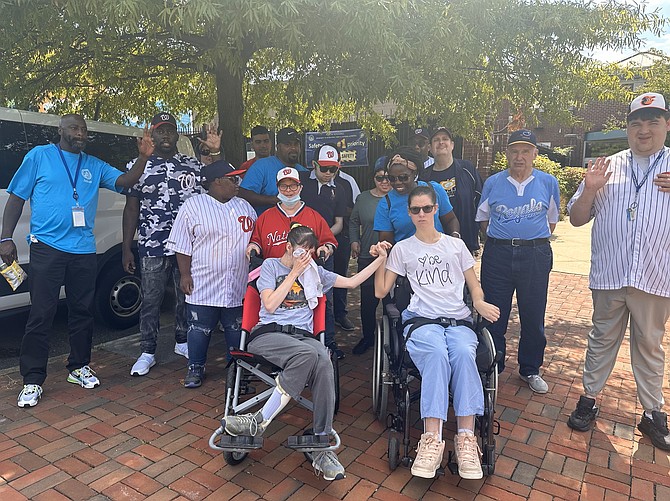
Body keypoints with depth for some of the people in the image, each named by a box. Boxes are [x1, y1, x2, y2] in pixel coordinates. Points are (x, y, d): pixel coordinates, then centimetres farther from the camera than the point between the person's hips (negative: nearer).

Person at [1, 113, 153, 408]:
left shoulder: (94, 166, 14)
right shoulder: (39, 156, 4)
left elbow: (125, 181, 3)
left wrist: (143, 158, -13)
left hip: (84, 251, 4)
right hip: (46, 248, -4)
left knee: (83, 311, 10)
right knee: (41, 314, -3)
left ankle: (78, 367, 25)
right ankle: (32, 380, 8)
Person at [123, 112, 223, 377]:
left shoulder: (193, 165, 8)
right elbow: (131, 209, 3)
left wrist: (216, 153, -8)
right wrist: (127, 248, -1)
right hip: (152, 248, -2)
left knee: (186, 297, 12)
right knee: (151, 300, 5)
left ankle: (182, 341, 31)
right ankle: (147, 352, 18)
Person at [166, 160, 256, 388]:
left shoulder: (245, 207, 11)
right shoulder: (193, 205, -3)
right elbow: (182, 245, -4)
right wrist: (185, 275, -8)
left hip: (238, 284, 4)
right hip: (203, 284, -3)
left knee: (237, 328, 12)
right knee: (199, 328, 5)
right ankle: (196, 367, 24)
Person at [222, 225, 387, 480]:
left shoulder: (315, 271, 23)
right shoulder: (271, 265, 13)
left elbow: (352, 282, 23)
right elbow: (270, 305, -1)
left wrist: (381, 258, 16)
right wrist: (295, 272, 1)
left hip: (303, 335, 3)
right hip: (268, 333, -3)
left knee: (324, 362, -33)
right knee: (308, 353, -36)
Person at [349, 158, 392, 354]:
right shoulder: (363, 198, 8)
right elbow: (354, 222, 18)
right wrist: (354, 241, 3)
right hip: (367, 257, 2)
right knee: (368, 299, 8)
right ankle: (368, 337, 28)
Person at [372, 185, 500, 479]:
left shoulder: (456, 245, 20)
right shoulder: (402, 249, 16)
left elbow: (475, 287, 19)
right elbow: (380, 292, 13)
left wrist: (480, 303, -4)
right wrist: (380, 260, 0)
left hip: (459, 320, 2)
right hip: (422, 320, -1)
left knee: (464, 353, -34)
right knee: (437, 353, -36)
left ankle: (466, 438, -34)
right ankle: (432, 439, -39)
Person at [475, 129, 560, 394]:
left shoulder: (548, 182, 5)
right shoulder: (493, 182, 4)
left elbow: (552, 219, 15)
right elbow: (482, 217, 15)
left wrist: (535, 242, 8)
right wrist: (499, 240, 8)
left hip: (536, 256, 0)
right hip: (497, 255, 0)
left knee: (533, 316, 8)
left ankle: (530, 370, 27)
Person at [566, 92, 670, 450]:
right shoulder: (606, 168, 8)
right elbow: (576, 219, 9)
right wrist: (589, 190, -10)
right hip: (609, 274, 1)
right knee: (602, 339, 12)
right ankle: (589, 399, 25)